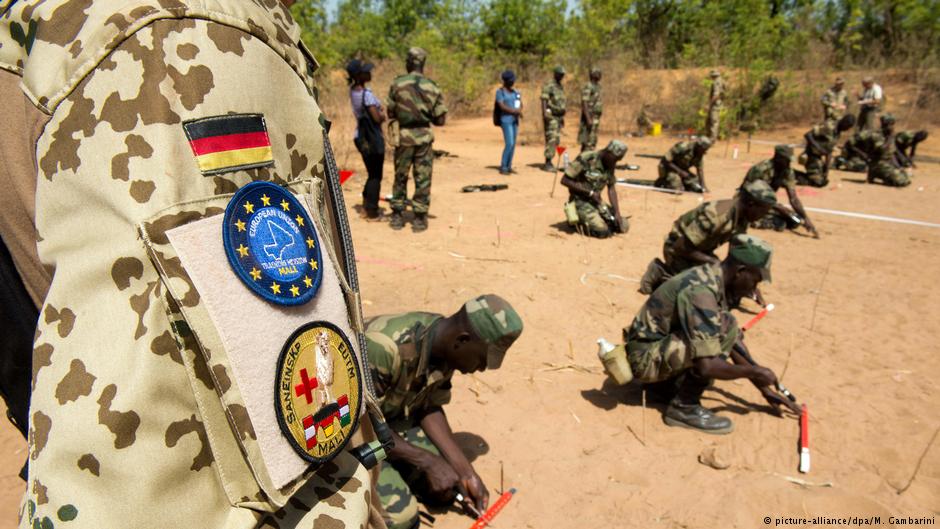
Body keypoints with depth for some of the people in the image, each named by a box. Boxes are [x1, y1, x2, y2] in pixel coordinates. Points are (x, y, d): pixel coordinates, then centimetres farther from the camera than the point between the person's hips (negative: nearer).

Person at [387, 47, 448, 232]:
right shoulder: (432, 88, -4)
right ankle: (419, 218, 7)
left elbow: (391, 113, 4)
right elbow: (440, 119, -2)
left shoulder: (397, 84, -4)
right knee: (422, 179, 6)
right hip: (424, 137, -1)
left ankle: (397, 215, 19)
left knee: (400, 177, 14)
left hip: (403, 136, 1)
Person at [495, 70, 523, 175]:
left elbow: (520, 105, 7)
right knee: (509, 144, -15)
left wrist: (518, 111, -16)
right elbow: (502, 106, -17)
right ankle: (502, 168, -8)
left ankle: (508, 167, 12)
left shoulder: (515, 92, 14)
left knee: (513, 144, 6)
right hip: (506, 120, -7)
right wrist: (516, 111, -19)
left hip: (515, 120, 7)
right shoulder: (500, 92, -7)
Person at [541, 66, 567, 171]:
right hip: (551, 116, -9)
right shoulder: (548, 86, -8)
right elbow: (544, 100, -16)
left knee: (556, 140, 7)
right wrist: (544, 114, -27)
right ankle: (547, 163, -13)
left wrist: (563, 117, 21)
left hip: (559, 116, 9)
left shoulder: (561, 87, 18)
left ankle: (549, 162, 12)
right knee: (551, 139, -13)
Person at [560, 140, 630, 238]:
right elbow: (564, 180, -20)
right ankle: (580, 223, 0)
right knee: (603, 231, -26)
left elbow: (611, 189, 6)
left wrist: (617, 213, -5)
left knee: (624, 226, 0)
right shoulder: (585, 159, -20)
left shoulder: (610, 165, 2)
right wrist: (590, 192, -21)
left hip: (596, 201, 7)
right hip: (580, 201, -7)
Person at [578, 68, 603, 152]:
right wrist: (588, 119, -26)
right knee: (587, 142, -10)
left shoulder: (597, 87, 17)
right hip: (589, 118, -10)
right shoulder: (588, 87, -13)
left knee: (593, 142, 11)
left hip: (595, 119, 10)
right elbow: (584, 103, -20)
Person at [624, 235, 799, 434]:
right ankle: (684, 407, -12)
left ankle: (672, 381, 11)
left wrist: (765, 389, 15)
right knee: (726, 327, -21)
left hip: (661, 346, 9)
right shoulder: (701, 292, -26)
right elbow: (706, 366, -29)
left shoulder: (716, 281, 4)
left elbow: (735, 343, 14)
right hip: (647, 359, -9)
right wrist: (753, 371, -13)